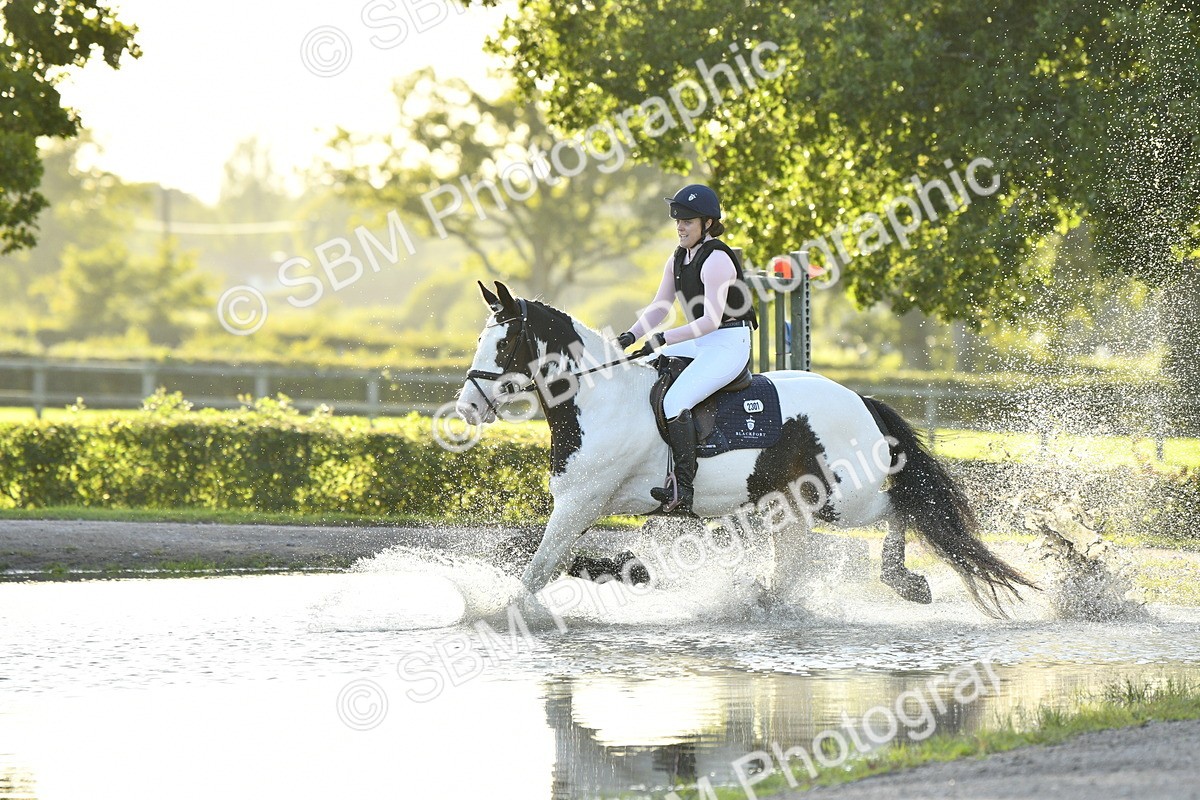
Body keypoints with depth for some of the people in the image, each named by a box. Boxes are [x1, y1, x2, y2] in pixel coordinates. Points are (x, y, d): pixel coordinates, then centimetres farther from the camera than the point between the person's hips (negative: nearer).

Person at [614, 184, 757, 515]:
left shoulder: (717, 260, -18)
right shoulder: (678, 260, 10)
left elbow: (711, 320, -24)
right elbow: (659, 307, 12)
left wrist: (664, 338, -29)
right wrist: (631, 336, -5)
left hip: (729, 345, -10)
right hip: (697, 345, 10)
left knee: (674, 402, -27)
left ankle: (682, 490, -29)